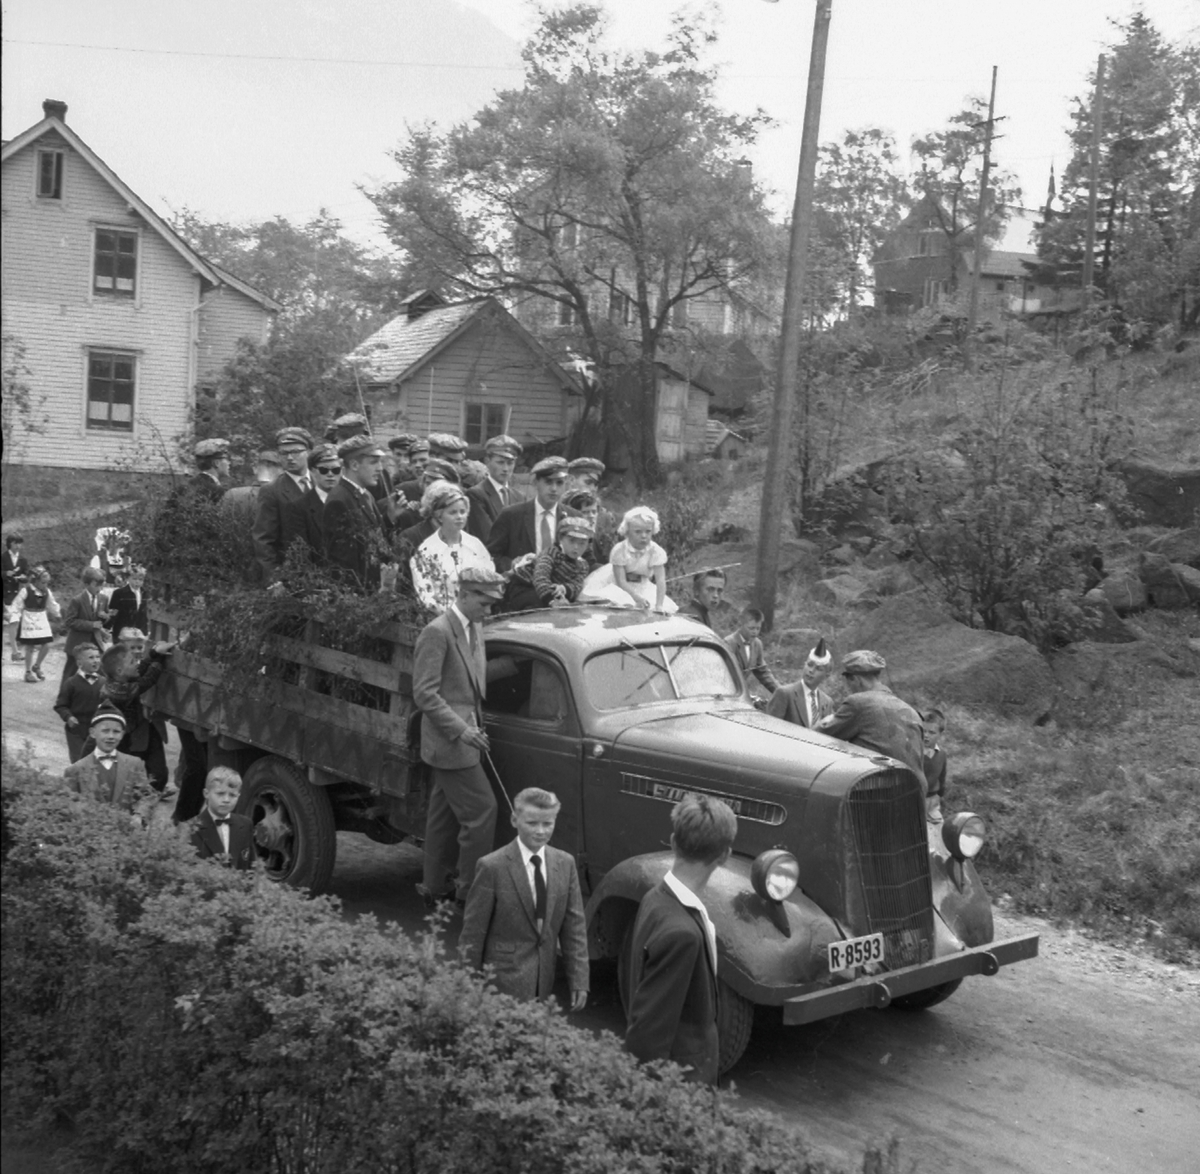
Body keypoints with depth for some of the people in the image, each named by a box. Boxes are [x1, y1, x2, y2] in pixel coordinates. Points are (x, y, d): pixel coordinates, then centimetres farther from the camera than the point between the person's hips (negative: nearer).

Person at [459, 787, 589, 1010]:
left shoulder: (565, 863, 3)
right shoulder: (492, 867, -12)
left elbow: (575, 927, 6)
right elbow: (472, 933, -7)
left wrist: (579, 981, 3)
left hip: (545, 983, 5)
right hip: (504, 982, -4)